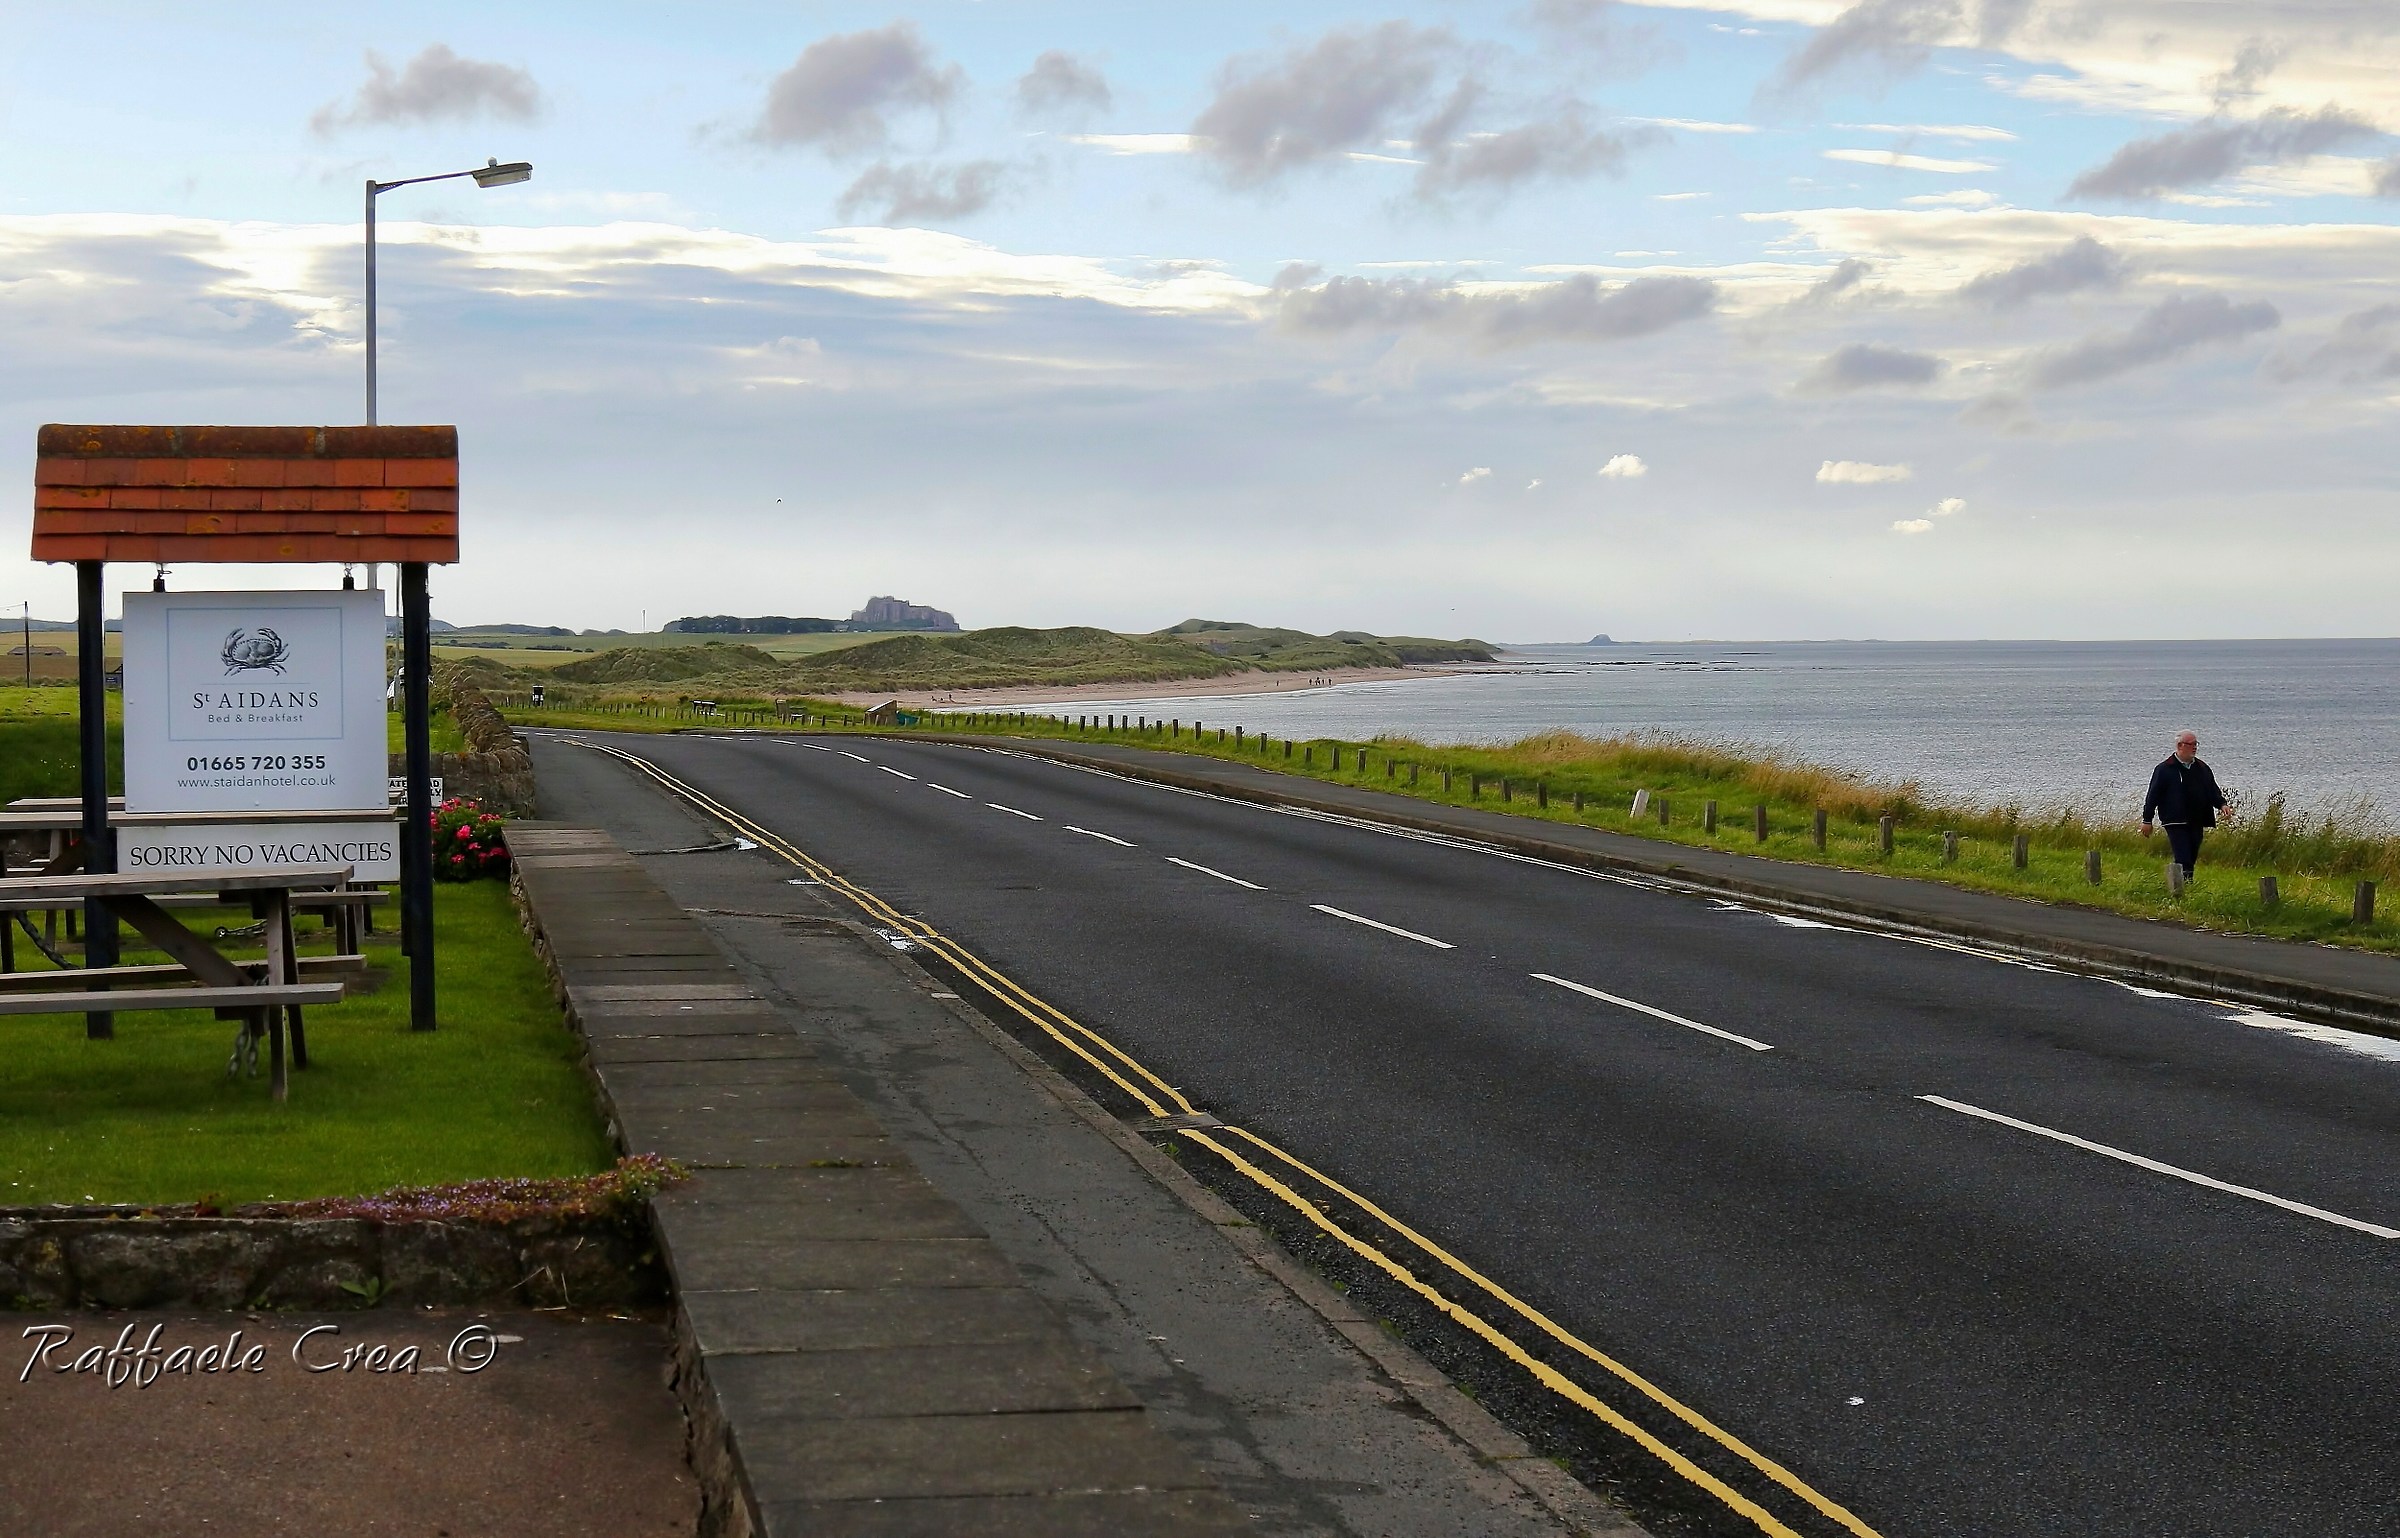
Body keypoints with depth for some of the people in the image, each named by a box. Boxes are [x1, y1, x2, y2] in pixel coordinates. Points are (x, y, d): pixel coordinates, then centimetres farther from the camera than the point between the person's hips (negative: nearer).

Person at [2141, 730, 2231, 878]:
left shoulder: (2202, 768, 14)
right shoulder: (2164, 769, -3)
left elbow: (2213, 791, 20)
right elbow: (2153, 795, -1)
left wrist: (2222, 804, 0)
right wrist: (2147, 820, -2)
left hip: (2196, 823, 6)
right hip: (2176, 823, -6)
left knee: (2191, 860, 9)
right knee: (2183, 861, -14)